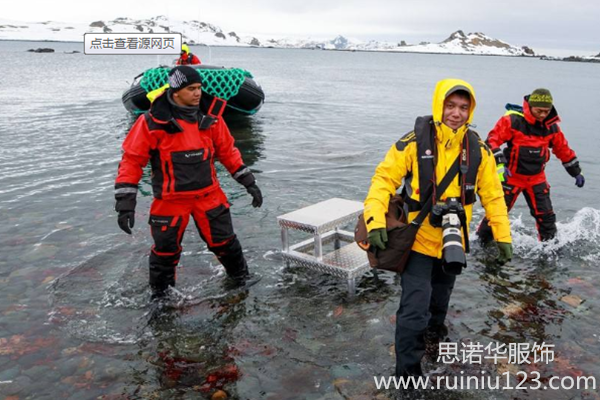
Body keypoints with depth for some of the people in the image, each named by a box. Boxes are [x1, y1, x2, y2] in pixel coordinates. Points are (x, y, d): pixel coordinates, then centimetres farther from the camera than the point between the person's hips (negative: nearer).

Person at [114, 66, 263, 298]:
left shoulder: (209, 119, 1)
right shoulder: (153, 122, -12)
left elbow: (227, 151, 12)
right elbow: (132, 159, -9)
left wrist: (248, 182, 10)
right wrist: (125, 201, -15)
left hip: (209, 195, 3)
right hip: (170, 200, -3)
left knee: (224, 241, 10)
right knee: (165, 250, 8)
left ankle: (241, 277, 36)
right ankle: (159, 293, 32)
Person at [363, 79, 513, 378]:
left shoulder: (478, 150, -6)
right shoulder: (414, 142, -18)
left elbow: (492, 195, 2)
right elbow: (384, 178, -15)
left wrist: (503, 236, 1)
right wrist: (375, 220, -26)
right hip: (418, 238, -4)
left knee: (441, 295, 27)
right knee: (415, 306, -9)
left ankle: (434, 328, 57)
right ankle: (408, 370, 8)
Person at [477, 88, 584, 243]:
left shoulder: (551, 126, 2)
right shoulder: (513, 121, -15)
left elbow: (563, 150, 14)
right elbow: (492, 140, -16)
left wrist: (576, 172, 20)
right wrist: (499, 163, -27)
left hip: (537, 179, 4)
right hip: (511, 176, -4)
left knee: (546, 216, 8)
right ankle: (481, 240, 13)